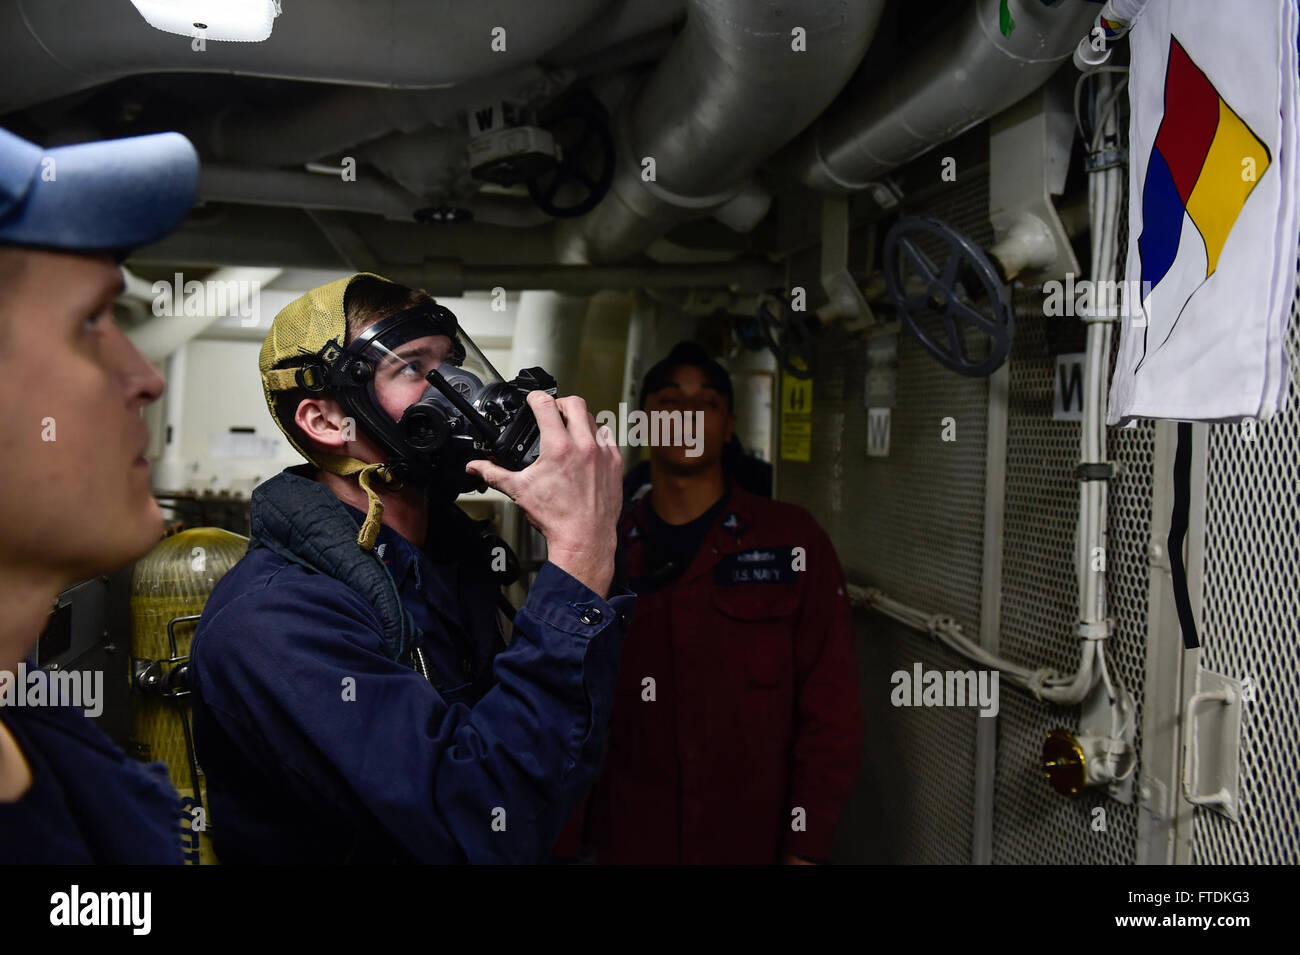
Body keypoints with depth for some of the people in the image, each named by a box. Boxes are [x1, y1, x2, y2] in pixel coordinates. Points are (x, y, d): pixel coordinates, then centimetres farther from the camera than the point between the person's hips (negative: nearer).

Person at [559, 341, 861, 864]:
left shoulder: (792, 540, -7)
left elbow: (829, 700, -7)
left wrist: (808, 846, -9)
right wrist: (563, 844, 3)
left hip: (758, 840, -1)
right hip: (628, 840, 2)